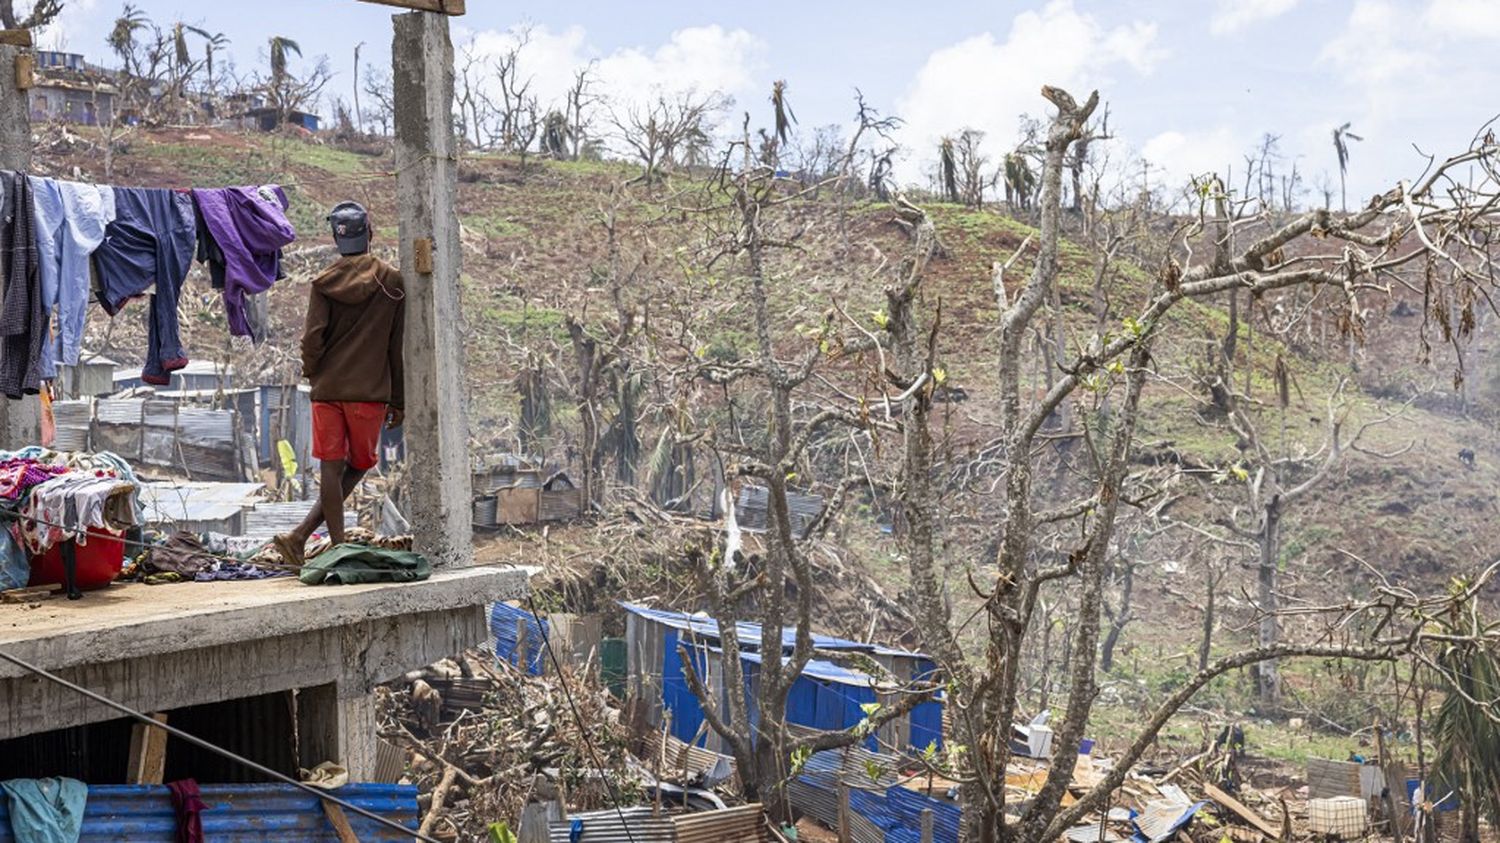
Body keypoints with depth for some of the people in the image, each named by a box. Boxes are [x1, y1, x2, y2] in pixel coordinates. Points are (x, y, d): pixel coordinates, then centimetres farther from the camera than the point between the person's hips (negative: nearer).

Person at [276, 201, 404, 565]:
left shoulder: (323, 283, 1)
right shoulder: (391, 282, 0)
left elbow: (312, 339, -6)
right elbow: (397, 346, 1)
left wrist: (312, 372, 15)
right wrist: (398, 400, 7)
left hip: (328, 388, 1)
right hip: (370, 391, -1)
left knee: (331, 468, 5)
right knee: (359, 466, 10)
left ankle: (338, 548, 3)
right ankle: (300, 535, 2)